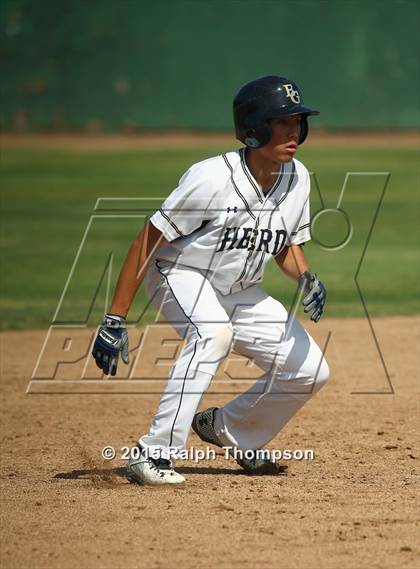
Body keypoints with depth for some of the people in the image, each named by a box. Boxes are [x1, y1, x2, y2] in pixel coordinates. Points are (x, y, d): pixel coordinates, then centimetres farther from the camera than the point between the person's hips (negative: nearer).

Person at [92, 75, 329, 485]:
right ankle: (154, 455, -35)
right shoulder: (211, 178, -28)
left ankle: (226, 429, 26)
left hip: (241, 292, 7)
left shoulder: (297, 178, -9)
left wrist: (305, 278, -16)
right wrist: (115, 319, -26)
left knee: (310, 371, 1)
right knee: (214, 333, -38)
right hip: (180, 274, -7)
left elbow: (286, 245, 7)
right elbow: (147, 241, -24)